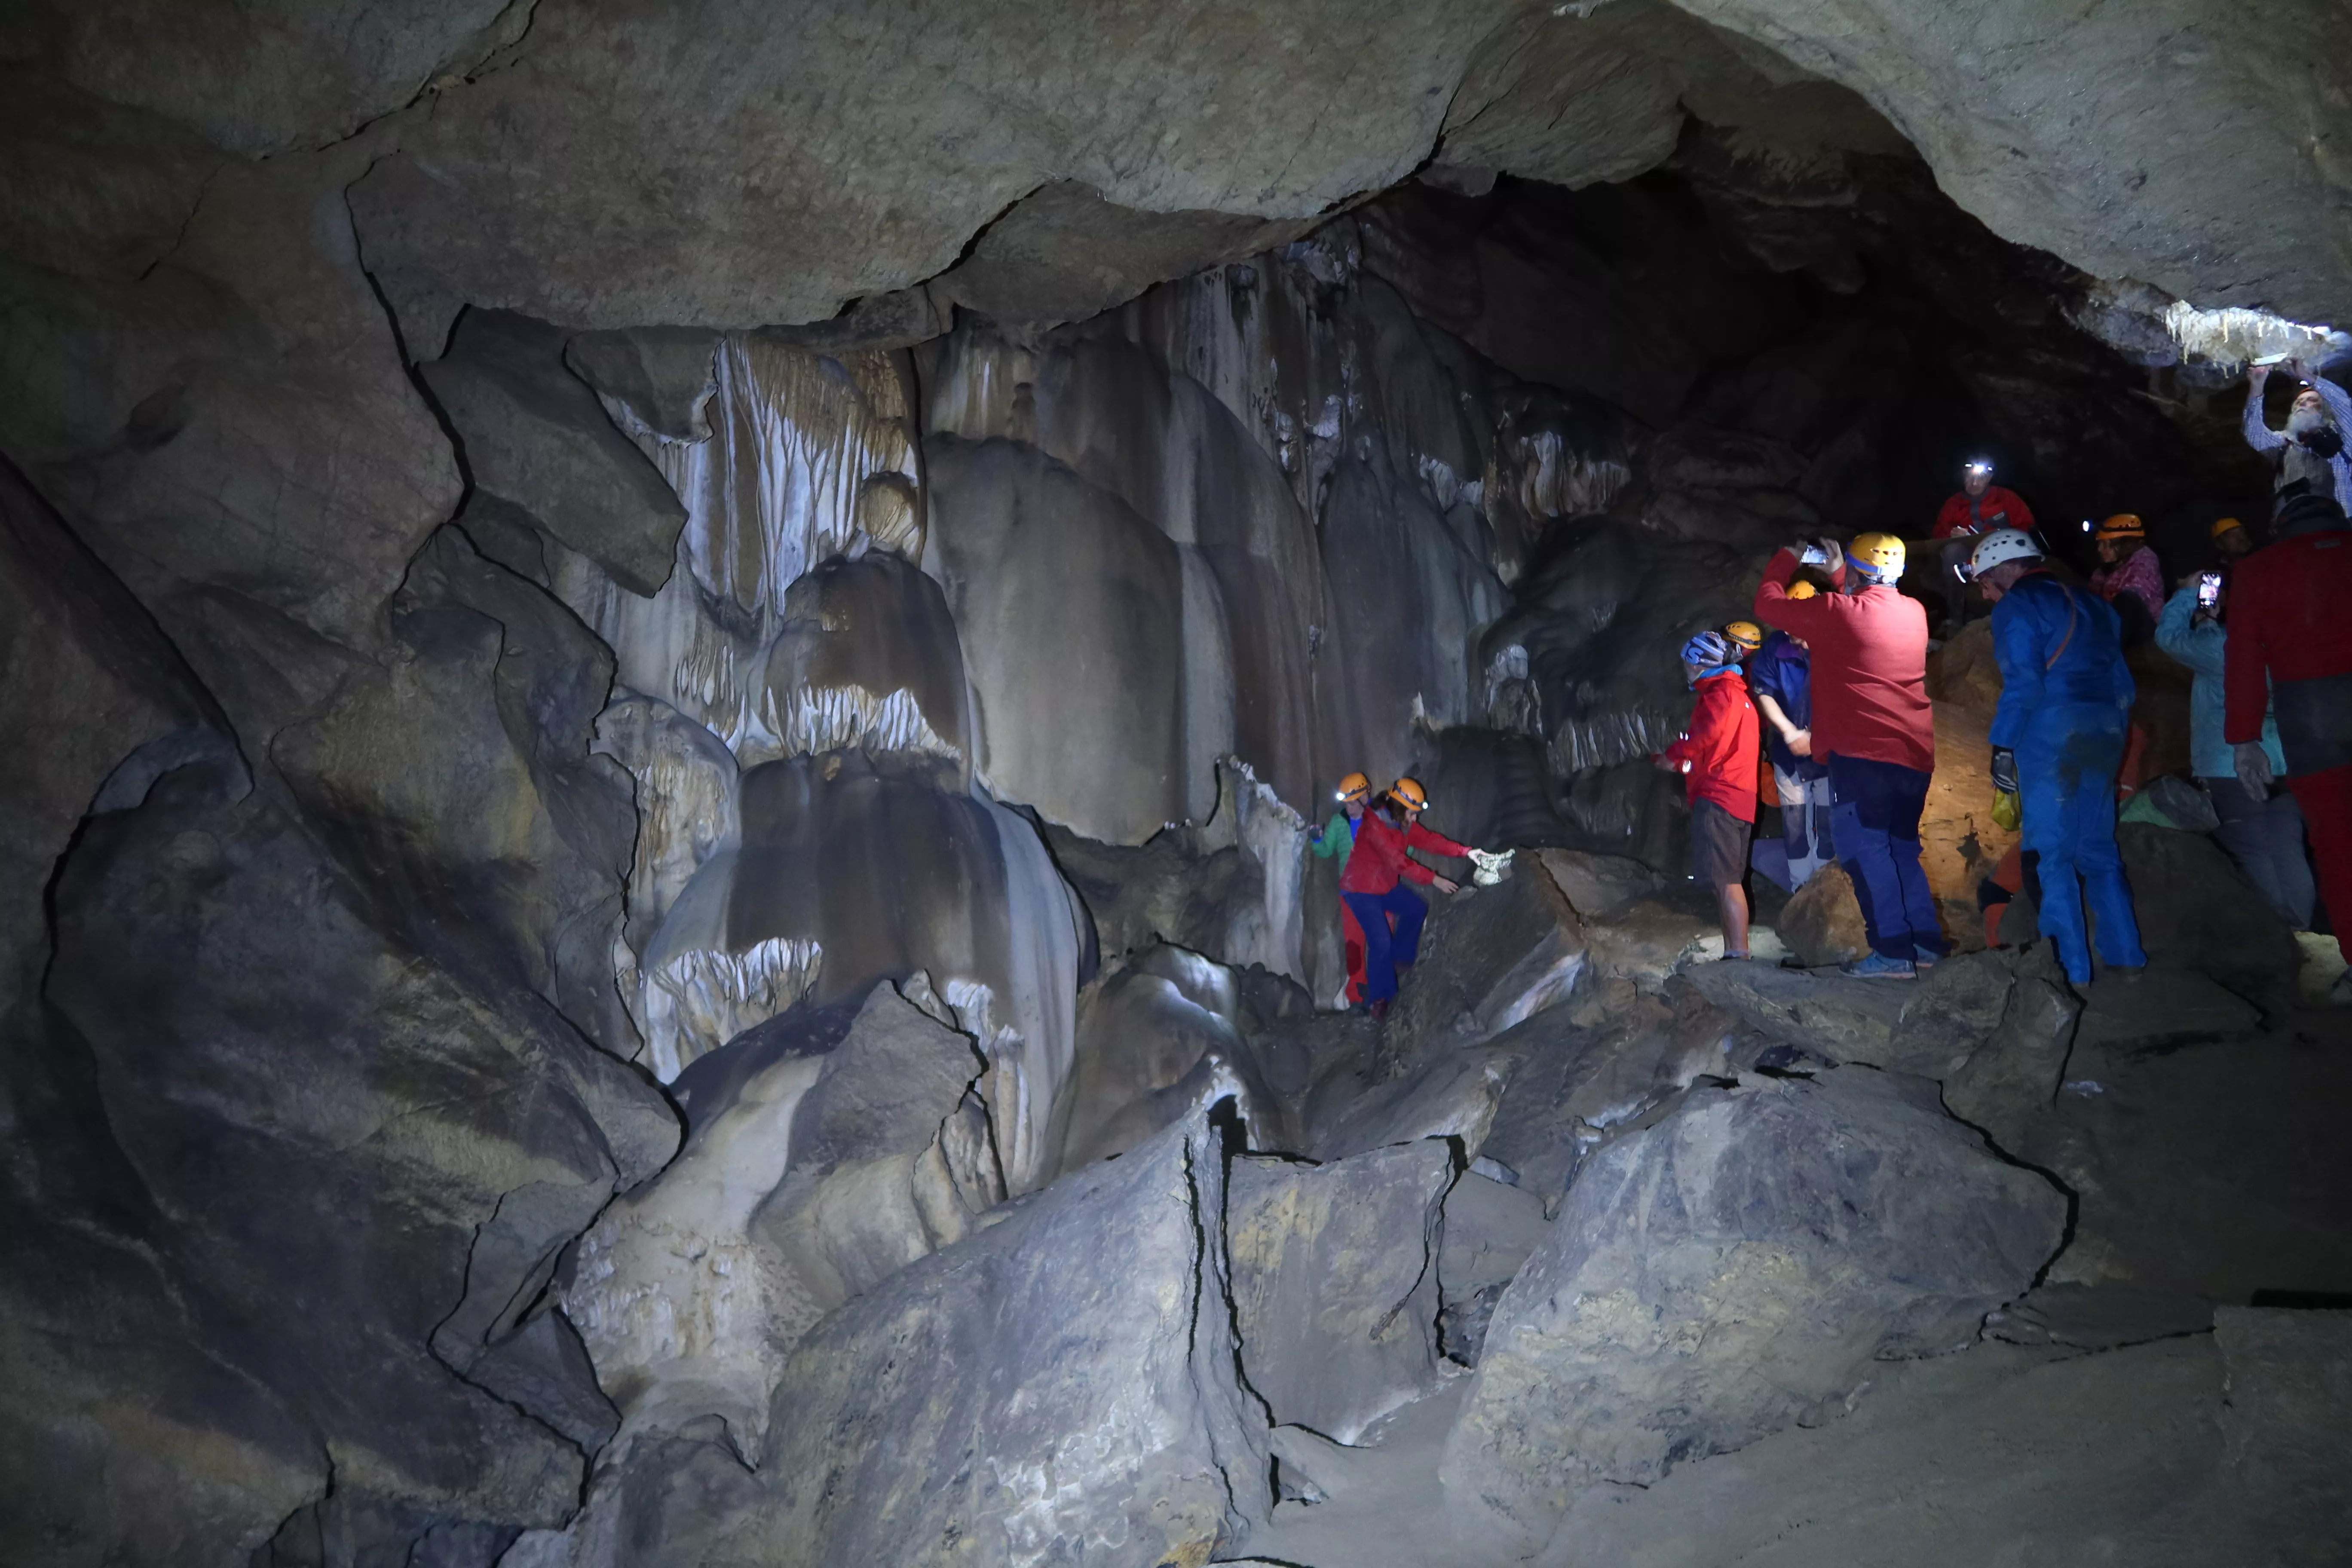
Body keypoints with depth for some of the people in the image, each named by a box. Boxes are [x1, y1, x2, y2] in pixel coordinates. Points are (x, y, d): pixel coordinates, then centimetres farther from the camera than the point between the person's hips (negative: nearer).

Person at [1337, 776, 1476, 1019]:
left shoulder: (1403, 823, -1)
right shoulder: (1375, 826, -28)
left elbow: (1429, 840, -4)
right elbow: (1399, 862, -31)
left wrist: (1465, 851, -12)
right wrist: (1433, 880, -31)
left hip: (1386, 885, 9)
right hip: (1361, 889, -9)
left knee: (1417, 909, 13)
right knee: (1380, 941, -13)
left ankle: (1399, 958, 26)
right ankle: (1378, 998, 0)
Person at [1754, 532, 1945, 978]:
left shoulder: (1839, 612, -8)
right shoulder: (1914, 612, 12)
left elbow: (1768, 605, 3)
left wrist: (1787, 559, 18)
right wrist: (1836, 572, 34)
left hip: (1862, 753, -7)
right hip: (1914, 755, 7)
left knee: (1864, 849, -6)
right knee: (1900, 848, 16)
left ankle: (1893, 951, -11)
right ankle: (1927, 941, 16)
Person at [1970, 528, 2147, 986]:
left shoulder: (2016, 608, -4)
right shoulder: (2089, 604, 20)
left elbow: (2022, 683, -15)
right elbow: (2120, 677, 18)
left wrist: (2003, 746, -13)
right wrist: (2114, 730, 21)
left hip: (2051, 733, -8)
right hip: (2106, 731, 8)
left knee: (2051, 852, -3)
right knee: (2098, 848, 16)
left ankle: (2072, 967, -5)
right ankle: (2126, 956, 18)